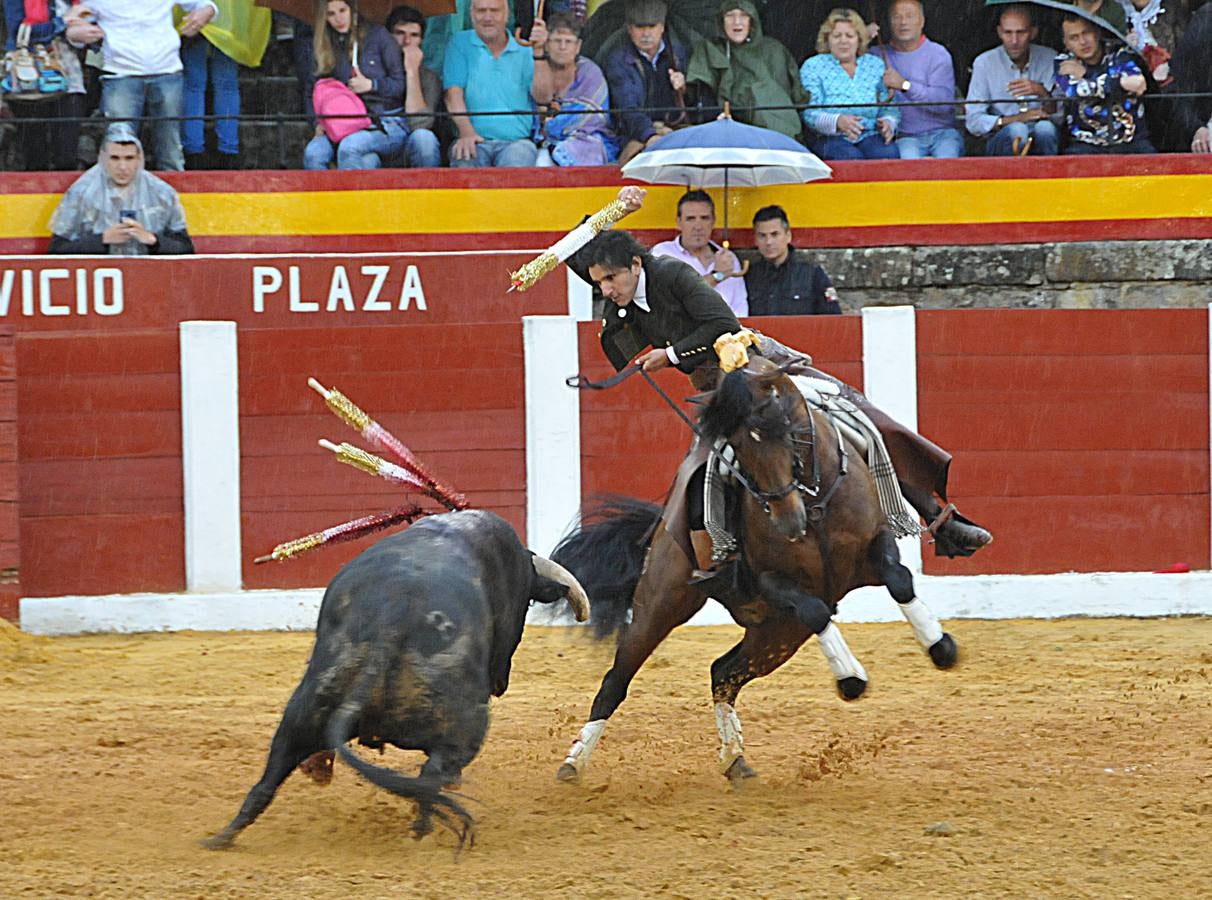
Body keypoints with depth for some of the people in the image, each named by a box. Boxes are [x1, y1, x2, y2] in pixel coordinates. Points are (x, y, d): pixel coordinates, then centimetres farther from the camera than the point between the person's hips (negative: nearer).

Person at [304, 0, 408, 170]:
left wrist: (371, 85, -11)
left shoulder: (377, 35, 1)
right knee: (313, 153, -27)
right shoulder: (323, 46, 12)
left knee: (349, 147, -35)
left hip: (386, 124, -4)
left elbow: (400, 84, 3)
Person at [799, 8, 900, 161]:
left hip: (870, 136, 3)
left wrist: (888, 123, -12)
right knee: (851, 156, -36)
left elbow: (890, 108, 14)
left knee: (888, 153, -31)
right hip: (830, 137, -3)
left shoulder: (876, 65, 17)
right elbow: (809, 114, -6)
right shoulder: (813, 66, 6)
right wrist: (838, 121, -28)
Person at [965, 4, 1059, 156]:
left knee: (1045, 127, -33)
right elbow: (974, 122, -6)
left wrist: (1043, 92, -22)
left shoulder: (1050, 59, 4)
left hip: (1041, 140, 1)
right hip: (1001, 142, -1)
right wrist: (1017, 119, -19)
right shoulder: (984, 63, 0)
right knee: (1017, 130, -34)